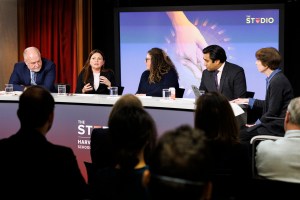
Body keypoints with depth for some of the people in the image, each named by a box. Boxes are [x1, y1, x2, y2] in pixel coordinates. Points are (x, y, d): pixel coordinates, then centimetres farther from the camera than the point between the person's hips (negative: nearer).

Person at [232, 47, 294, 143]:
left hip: (277, 127, -10)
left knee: (241, 135, -13)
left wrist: (257, 123, -7)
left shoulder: (277, 81, -19)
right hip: (274, 124, 10)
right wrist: (248, 101, 26)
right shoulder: (274, 78, 12)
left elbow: (273, 112, -19)